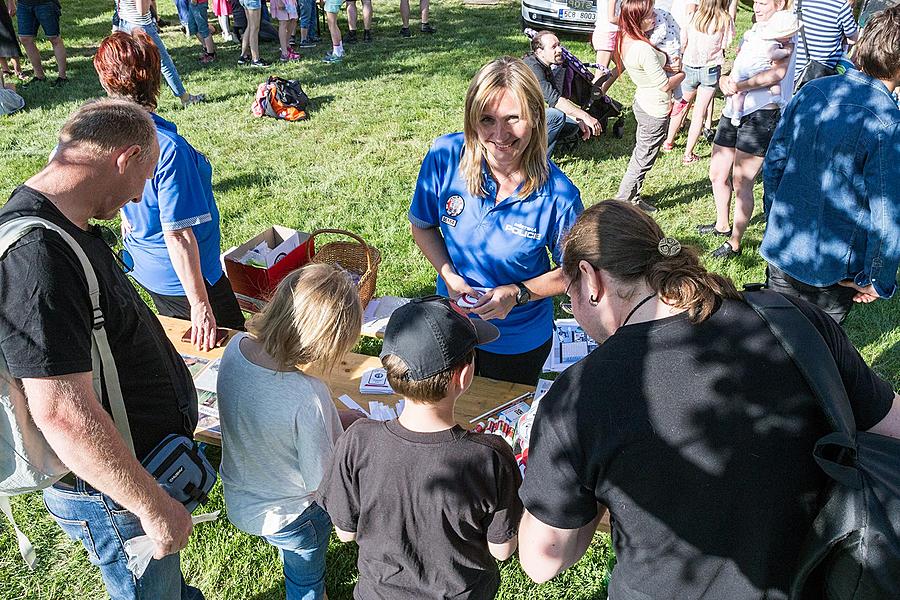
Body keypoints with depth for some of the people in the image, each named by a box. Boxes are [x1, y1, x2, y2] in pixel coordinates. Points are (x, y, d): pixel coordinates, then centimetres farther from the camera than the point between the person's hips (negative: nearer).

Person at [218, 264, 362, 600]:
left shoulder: (235, 347, -21)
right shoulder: (307, 399, -42)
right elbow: (322, 484, -27)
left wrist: (335, 420, -3)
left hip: (238, 498, 6)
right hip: (289, 516, -5)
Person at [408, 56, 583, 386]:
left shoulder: (558, 195, -26)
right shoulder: (445, 156, -21)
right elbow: (421, 225, -4)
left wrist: (518, 294, -25)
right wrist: (449, 277, -19)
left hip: (520, 343, -2)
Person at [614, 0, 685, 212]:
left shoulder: (626, 40, -3)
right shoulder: (643, 49, -31)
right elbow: (665, 85, -23)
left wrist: (666, 67, -2)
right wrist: (682, 74, -4)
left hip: (642, 103, 9)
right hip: (656, 112, -9)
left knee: (640, 153, 22)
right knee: (643, 161, 7)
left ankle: (633, 198, 36)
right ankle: (623, 202, 19)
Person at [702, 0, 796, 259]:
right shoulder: (753, 32, 21)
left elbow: (778, 72, -22)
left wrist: (742, 85, -34)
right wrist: (725, 79, -8)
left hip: (761, 114, -8)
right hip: (734, 111, 8)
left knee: (741, 183, -7)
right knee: (717, 174, 15)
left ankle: (734, 243, 4)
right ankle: (722, 225, 36)